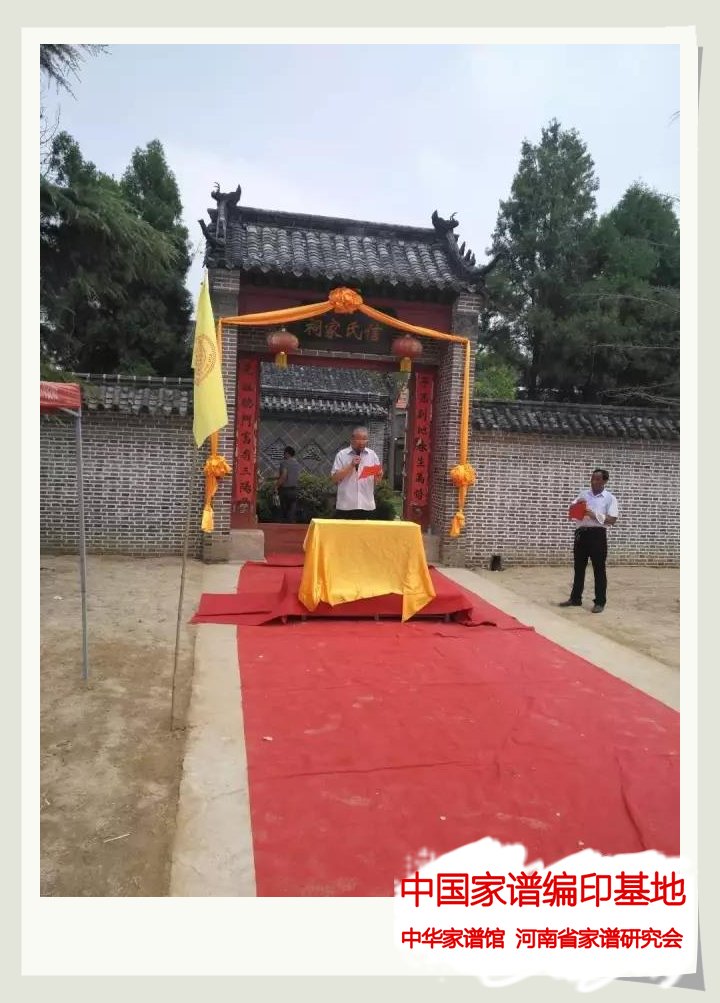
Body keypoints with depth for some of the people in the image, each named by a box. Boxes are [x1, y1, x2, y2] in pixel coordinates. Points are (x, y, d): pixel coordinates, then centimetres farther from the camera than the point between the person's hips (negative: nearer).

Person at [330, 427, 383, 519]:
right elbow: (334, 479, -7)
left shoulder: (372, 455, 7)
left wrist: (379, 475, -14)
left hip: (367, 506, 2)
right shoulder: (342, 455, 0)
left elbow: (378, 481, 9)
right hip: (345, 506, -2)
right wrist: (351, 465, -15)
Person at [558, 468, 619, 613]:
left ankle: (600, 602, 8)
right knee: (579, 567, 10)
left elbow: (612, 520, -8)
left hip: (598, 534, -4)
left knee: (599, 569, 1)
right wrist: (576, 504, -6)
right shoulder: (583, 494, 12)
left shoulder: (610, 498, 0)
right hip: (581, 533, 4)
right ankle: (575, 598, 19)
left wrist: (595, 515, -18)